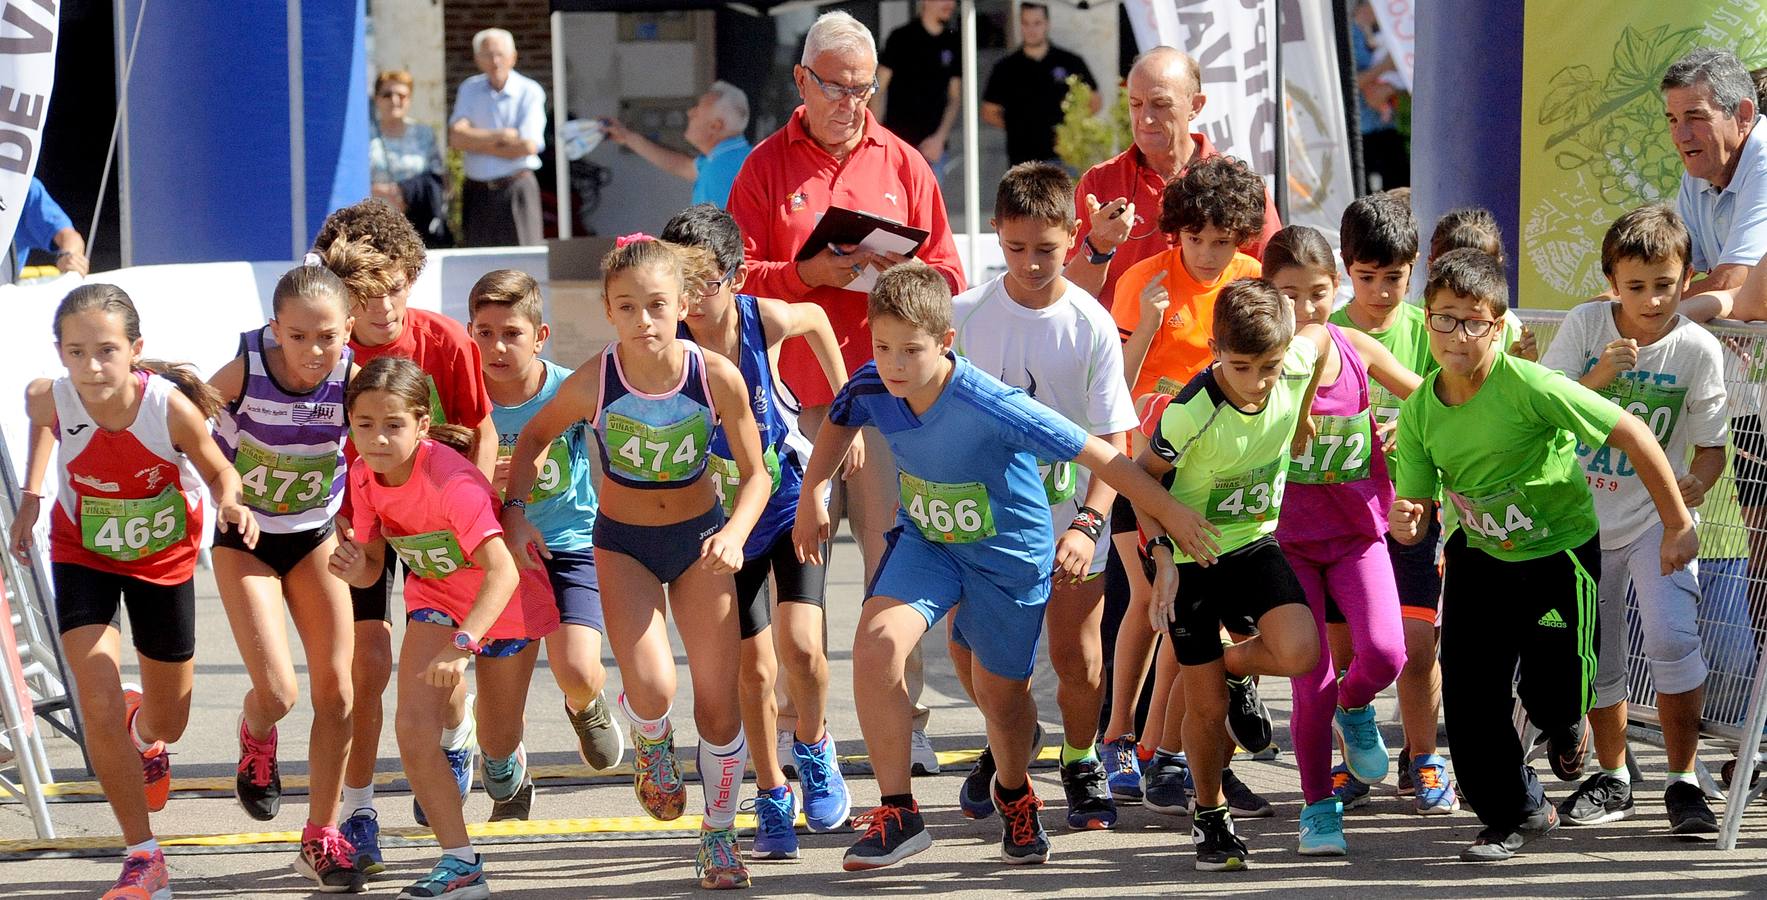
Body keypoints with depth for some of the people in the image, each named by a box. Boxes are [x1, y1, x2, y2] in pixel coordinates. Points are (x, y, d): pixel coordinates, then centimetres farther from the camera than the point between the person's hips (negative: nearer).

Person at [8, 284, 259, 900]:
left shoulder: (170, 406, -33)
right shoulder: (51, 399, -27)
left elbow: (217, 470, -14)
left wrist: (230, 502, -36)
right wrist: (31, 493, -5)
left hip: (164, 556, 0)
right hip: (84, 555, 0)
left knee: (169, 722, 15)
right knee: (98, 708, -15)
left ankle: (142, 732, 55)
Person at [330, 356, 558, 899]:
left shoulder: (450, 478, -37)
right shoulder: (364, 474, -17)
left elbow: (503, 571, -45)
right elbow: (371, 567, -7)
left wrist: (462, 645, -56)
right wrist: (355, 567, -32)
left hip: (503, 601, -4)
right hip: (435, 597, 4)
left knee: (498, 744, 13)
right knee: (414, 728, -17)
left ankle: (502, 749, 54)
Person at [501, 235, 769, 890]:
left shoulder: (717, 377, -22)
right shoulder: (594, 383, -22)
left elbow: (755, 474, -9)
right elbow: (533, 437, -1)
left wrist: (734, 534, -26)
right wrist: (515, 511, -10)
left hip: (701, 538, 1)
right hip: (622, 542, -1)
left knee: (718, 699, 0)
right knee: (651, 687, -20)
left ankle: (719, 835, 20)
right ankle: (651, 743, 18)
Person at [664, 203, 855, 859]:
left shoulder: (765, 319, -19)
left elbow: (817, 319, 5)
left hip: (791, 503, 0)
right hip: (723, 517, 0)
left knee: (801, 646, -14)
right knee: (754, 669, 1)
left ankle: (811, 744, 18)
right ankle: (773, 799, 20)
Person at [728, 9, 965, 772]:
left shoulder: (902, 164, 12)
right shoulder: (765, 167, 7)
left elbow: (947, 273, 10)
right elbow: (740, 277, 1)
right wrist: (809, 274, -15)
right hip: (795, 392, -1)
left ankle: (904, 720, 0)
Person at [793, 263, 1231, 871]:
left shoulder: (993, 409, -35)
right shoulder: (871, 388, -18)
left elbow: (1098, 455, -27)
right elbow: (838, 424, 9)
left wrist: (1169, 515, -22)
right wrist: (811, 498, 8)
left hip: (1010, 553, -3)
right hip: (926, 541, 3)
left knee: (999, 691, 10)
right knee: (876, 645, -20)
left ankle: (1014, 793, 46)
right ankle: (898, 815, -8)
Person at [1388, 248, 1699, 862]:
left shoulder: (1528, 386, -28)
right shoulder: (1419, 413, -10)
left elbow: (1633, 435, -23)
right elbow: (1416, 508, -1)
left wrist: (1678, 526, -18)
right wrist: (1405, 523, -27)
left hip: (1562, 552, -4)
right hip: (1481, 558, 4)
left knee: (1551, 688, -7)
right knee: (1469, 695, -2)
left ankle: (1563, 725, 33)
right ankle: (1515, 815, 19)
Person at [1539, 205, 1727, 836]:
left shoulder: (1698, 350, -12)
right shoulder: (1584, 326, -9)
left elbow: (1711, 446, -5)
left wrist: (1697, 481, -27)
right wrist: (1597, 377, -27)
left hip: (1657, 517, -2)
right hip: (1584, 517, 2)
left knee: (1672, 639, -20)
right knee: (1594, 658, 10)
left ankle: (1683, 782, -7)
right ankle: (1612, 779, 31)